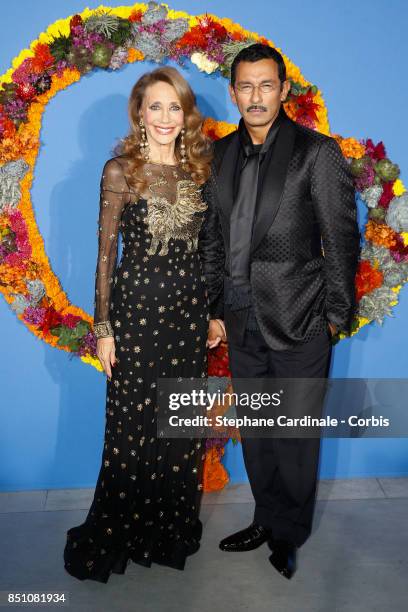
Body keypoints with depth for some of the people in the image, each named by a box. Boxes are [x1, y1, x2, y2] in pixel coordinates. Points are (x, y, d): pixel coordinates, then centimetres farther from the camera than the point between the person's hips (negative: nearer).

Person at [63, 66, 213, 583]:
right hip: (137, 308, -4)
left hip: (189, 309, 5)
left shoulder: (198, 168, 8)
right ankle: (118, 535, 25)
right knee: (133, 425, 5)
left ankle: (175, 528, 32)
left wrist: (214, 311, 9)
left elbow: (204, 245, 12)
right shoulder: (120, 171, -6)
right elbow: (106, 251, -6)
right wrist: (103, 327, -7)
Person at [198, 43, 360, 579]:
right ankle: (267, 519, 37)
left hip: (298, 323, -4)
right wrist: (216, 309, 10)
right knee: (254, 432, 16)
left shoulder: (317, 152, -7)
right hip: (242, 323, 5)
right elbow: (211, 238, 12)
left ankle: (289, 534, 29)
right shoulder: (221, 154, 8)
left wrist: (336, 316, -6)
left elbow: (342, 239, -6)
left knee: (295, 436, 8)